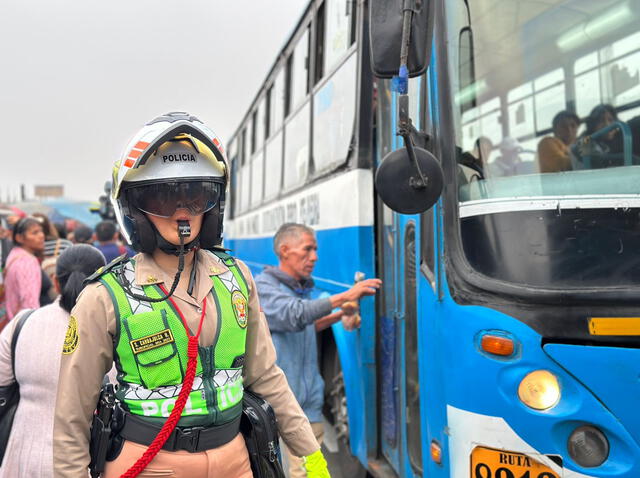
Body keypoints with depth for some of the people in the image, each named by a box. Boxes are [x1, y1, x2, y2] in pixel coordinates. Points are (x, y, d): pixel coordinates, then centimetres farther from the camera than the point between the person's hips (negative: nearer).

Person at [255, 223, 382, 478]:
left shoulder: (303, 289, 14)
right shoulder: (263, 286, -9)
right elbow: (293, 315, -27)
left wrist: (338, 316, 14)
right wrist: (343, 297, -30)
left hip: (307, 405, 7)